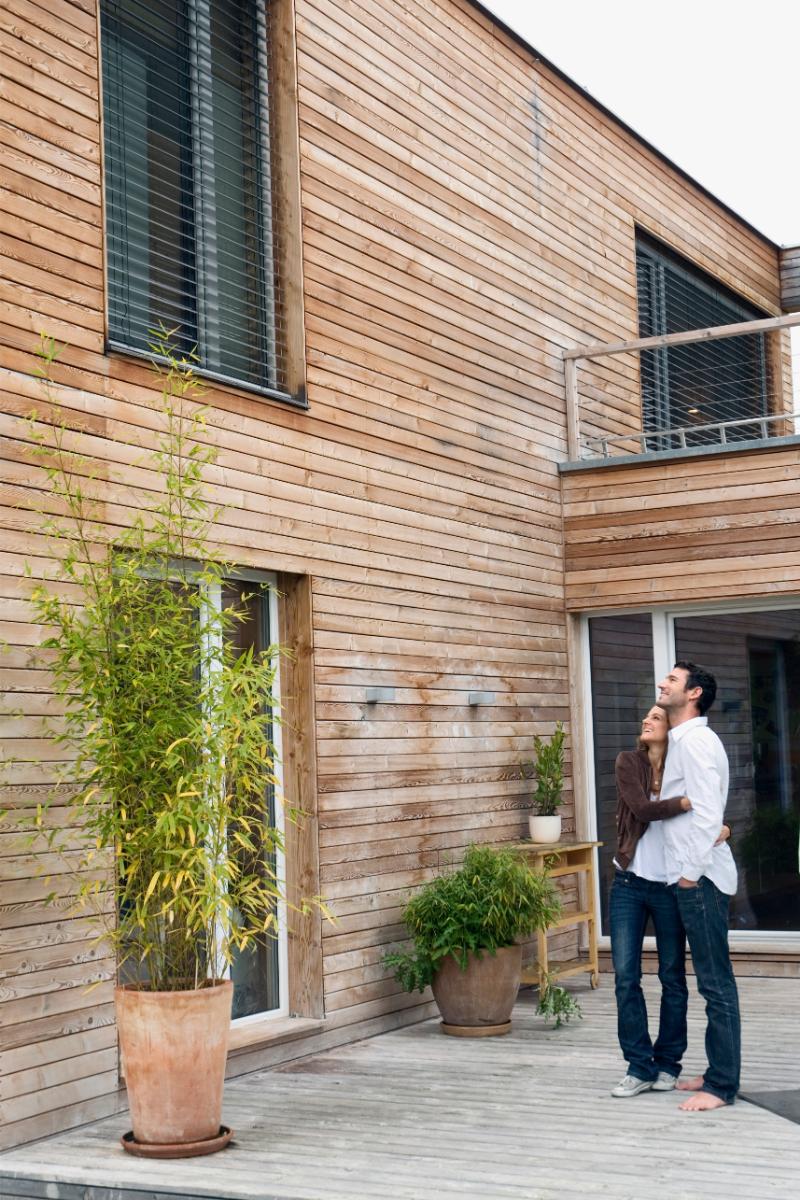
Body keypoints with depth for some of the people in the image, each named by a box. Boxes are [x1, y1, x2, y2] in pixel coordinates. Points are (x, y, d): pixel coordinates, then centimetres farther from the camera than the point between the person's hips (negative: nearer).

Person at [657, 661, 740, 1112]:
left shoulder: (695, 741, -14)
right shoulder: (682, 741, 16)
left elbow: (708, 811, -21)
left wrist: (692, 870, -18)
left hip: (700, 877, -10)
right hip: (692, 875, 10)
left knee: (716, 982, -5)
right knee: (713, 980, 14)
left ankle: (722, 1086, 0)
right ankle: (719, 1072, 22)